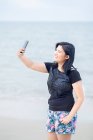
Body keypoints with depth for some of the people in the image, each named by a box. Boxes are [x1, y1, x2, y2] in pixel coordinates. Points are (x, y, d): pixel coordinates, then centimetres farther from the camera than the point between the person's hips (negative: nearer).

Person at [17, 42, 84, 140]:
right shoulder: (52, 67, 2)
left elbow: (80, 98, -15)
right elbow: (32, 65, -1)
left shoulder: (73, 73, -15)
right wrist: (21, 56, -19)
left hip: (65, 113, -7)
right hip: (52, 112, 7)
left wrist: (70, 116, -18)